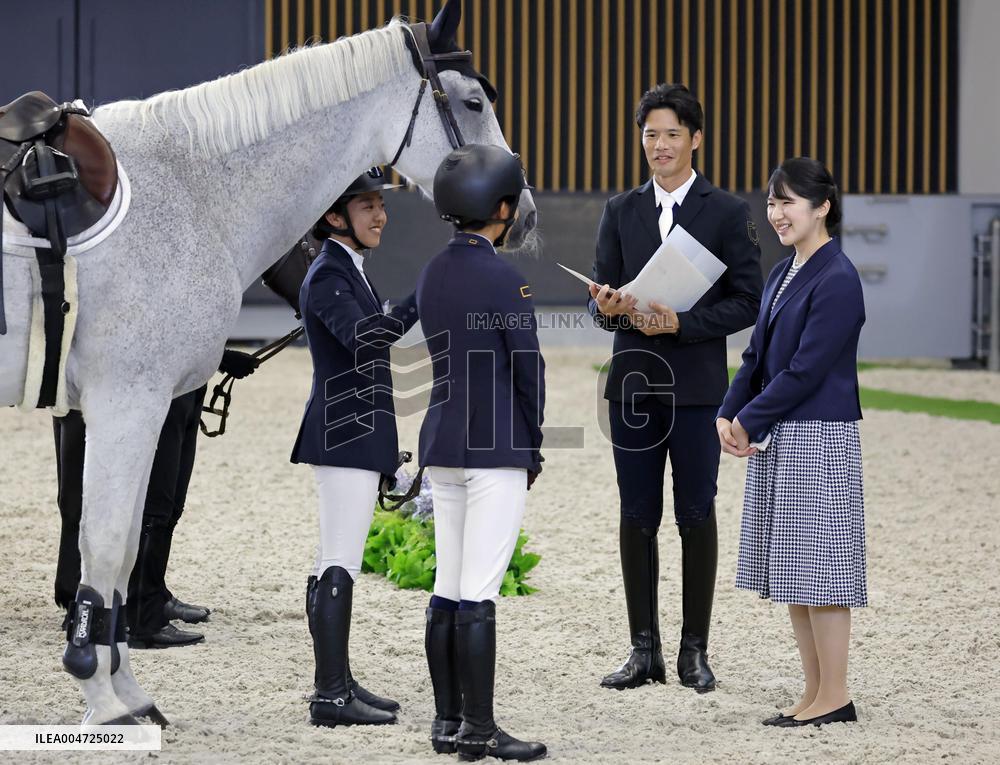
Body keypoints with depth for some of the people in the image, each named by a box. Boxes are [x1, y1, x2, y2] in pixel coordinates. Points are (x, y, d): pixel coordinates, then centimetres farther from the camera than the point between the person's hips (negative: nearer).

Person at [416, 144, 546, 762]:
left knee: (449, 589, 10)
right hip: (497, 452, -7)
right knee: (479, 595, -6)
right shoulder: (505, 281, -14)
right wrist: (532, 450, 2)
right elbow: (529, 371, -11)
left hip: (443, 446, 7)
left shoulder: (434, 274, 9)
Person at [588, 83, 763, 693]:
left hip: (697, 388, -3)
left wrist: (681, 321, -17)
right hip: (633, 384, 3)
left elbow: (747, 301, -4)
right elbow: (602, 295, 11)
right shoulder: (621, 212, 11)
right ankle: (645, 650, 11)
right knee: (637, 517, 5)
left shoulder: (728, 213, 0)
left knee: (697, 516, 1)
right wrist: (610, 308, -13)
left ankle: (695, 651, 7)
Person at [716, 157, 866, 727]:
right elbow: (758, 355, 15)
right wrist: (729, 414, 0)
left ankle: (835, 697, 2)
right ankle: (816, 692, 17)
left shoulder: (837, 281, -15)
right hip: (777, 439, 9)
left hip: (818, 439, -9)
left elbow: (806, 370, -18)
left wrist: (751, 422, -12)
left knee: (818, 564, -5)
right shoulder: (784, 274, 13)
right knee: (792, 573, 11)